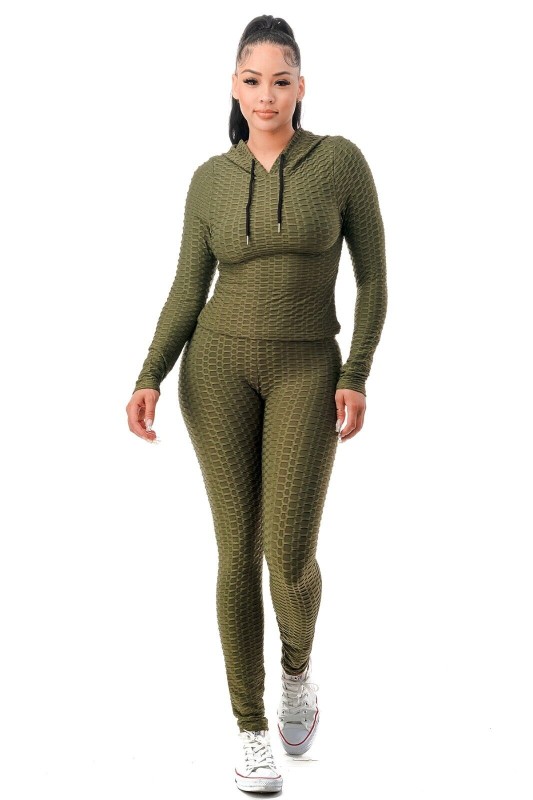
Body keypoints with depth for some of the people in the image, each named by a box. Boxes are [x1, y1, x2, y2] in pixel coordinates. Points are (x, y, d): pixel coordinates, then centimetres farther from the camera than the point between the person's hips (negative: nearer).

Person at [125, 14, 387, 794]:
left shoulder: (341, 159, -1)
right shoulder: (211, 180, 5)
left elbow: (373, 274, 0)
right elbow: (187, 292, 6)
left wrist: (357, 378, -8)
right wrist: (149, 381, -7)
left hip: (305, 374, -1)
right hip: (218, 367, 1)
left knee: (290, 558, -10)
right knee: (239, 552, -2)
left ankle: (297, 666, 25)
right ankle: (251, 726, 13)